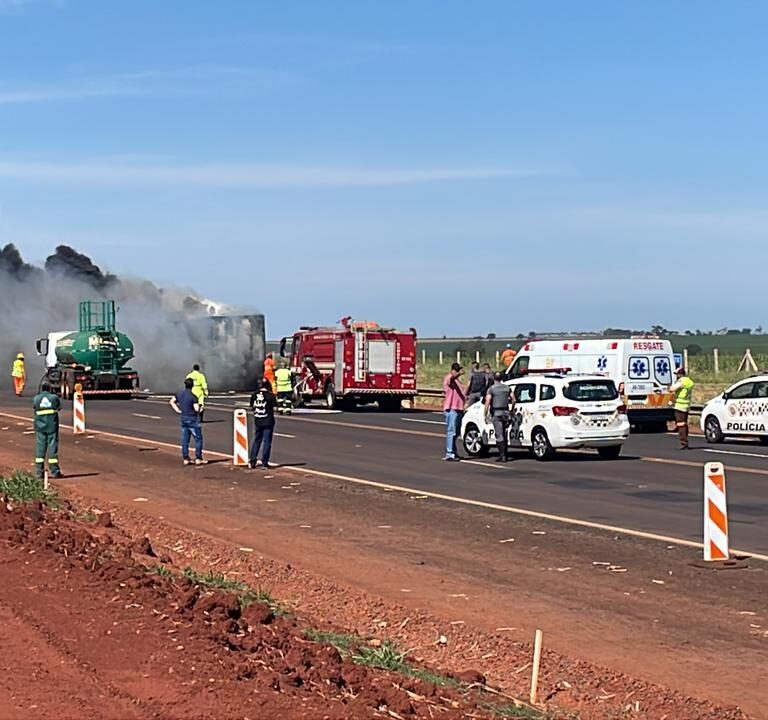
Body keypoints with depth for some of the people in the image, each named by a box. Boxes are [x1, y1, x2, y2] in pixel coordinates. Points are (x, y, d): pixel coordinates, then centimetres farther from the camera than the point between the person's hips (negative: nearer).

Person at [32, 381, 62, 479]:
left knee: (40, 449, 6)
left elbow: (34, 408, 9)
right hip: (52, 426, -1)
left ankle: (39, 472, 5)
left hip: (40, 427, 1)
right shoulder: (54, 398, -2)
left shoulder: (36, 399, -1)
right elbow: (59, 407, 9)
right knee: (52, 448, 2)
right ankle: (55, 471, 1)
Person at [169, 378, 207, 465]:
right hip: (193, 419, -7)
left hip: (183, 419, 7)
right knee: (198, 439, 2)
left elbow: (172, 401, 18)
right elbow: (196, 409, -22)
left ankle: (185, 459, 12)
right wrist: (198, 405, -1)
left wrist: (178, 410, 14)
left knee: (185, 440, 10)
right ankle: (198, 459, 0)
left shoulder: (179, 394, 4)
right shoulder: (193, 396, -17)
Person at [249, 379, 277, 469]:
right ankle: (265, 462, 0)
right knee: (267, 441, 1)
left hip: (257, 421, 4)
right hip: (268, 421, -4)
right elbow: (274, 408, -11)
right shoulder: (270, 395, -11)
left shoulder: (254, 395, 2)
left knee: (257, 440, 16)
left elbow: (252, 408, 6)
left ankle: (253, 461, 14)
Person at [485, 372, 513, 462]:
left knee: (499, 435, -6)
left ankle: (502, 456, -11)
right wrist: (512, 410, 21)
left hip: (496, 413, -5)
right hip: (505, 413, 5)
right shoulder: (507, 387, 9)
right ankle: (504, 454, 18)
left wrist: (485, 414, -12)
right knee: (504, 435, 16)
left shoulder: (491, 389, -6)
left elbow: (487, 402, -15)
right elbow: (513, 399, 9)